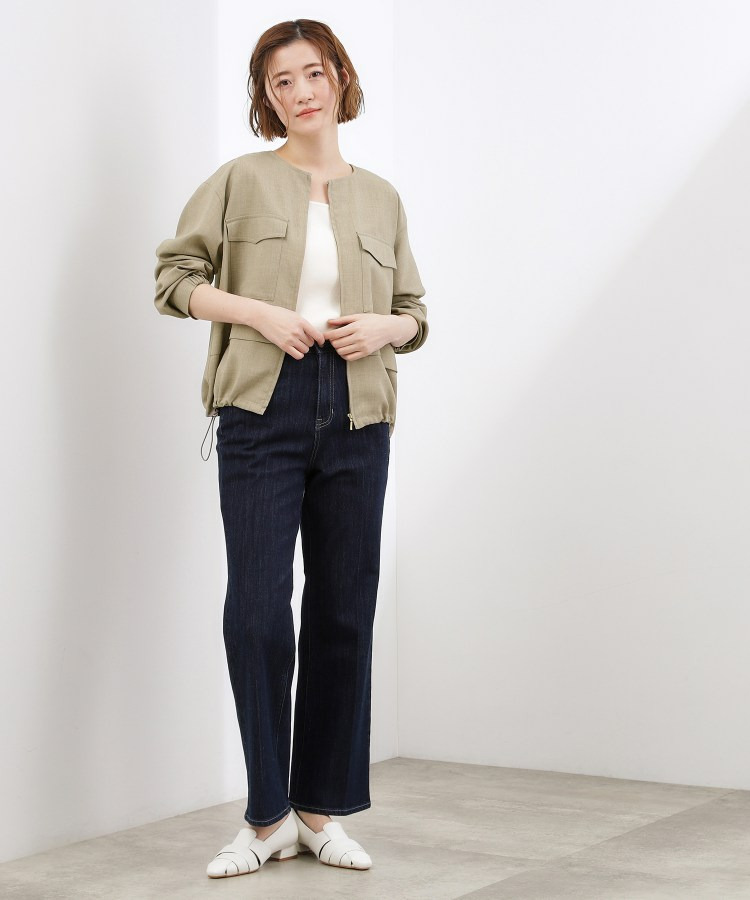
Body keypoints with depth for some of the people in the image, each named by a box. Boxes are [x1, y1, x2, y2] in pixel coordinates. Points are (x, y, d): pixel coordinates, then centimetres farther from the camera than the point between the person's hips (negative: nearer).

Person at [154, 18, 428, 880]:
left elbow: (415, 314, 18)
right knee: (256, 611, -8)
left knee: (344, 613, 5)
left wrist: (384, 327, -5)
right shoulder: (240, 181, 5)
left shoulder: (381, 198, 13)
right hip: (263, 412, -3)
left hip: (356, 419, 3)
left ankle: (321, 810, 17)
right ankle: (267, 817, 5)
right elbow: (174, 275, 2)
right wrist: (260, 311, -11)